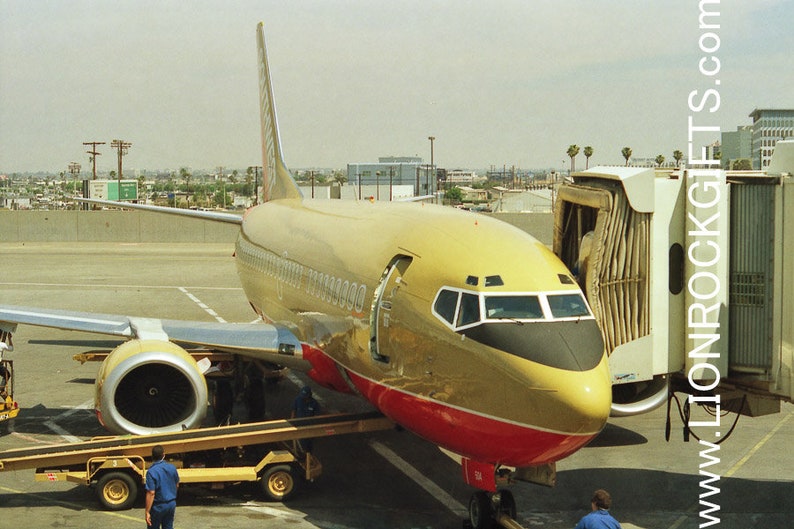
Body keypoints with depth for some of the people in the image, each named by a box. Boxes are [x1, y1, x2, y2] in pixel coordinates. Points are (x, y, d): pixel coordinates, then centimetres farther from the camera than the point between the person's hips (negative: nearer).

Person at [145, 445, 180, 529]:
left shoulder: (151, 472, -22)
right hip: (171, 504, 5)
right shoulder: (172, 468, -3)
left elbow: (151, 493, -24)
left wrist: (147, 512, -20)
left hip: (158, 506, -5)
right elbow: (177, 485, 12)